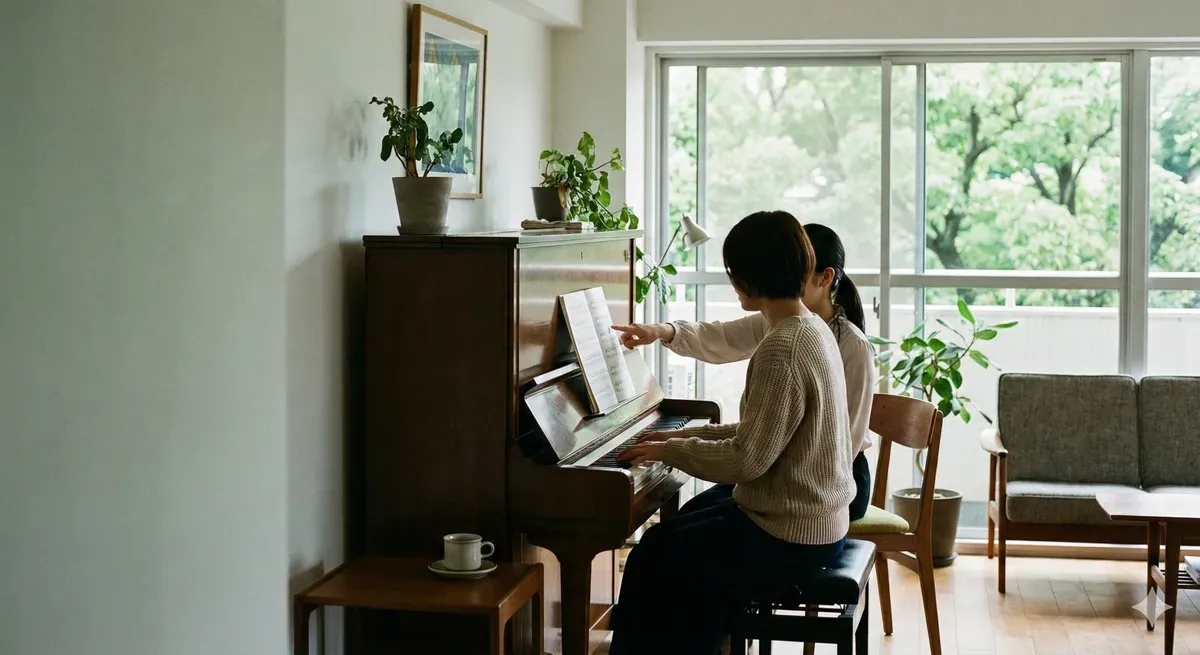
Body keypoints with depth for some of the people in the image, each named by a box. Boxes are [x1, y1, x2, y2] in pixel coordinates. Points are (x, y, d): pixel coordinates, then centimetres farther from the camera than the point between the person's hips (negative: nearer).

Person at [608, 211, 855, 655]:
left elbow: (746, 460, -24)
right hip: (816, 519, 9)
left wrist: (670, 450, -11)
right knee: (671, 538, 20)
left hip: (789, 536, -9)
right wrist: (685, 436, 10)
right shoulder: (811, 329, 7)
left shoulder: (781, 350, -24)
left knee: (651, 563, 2)